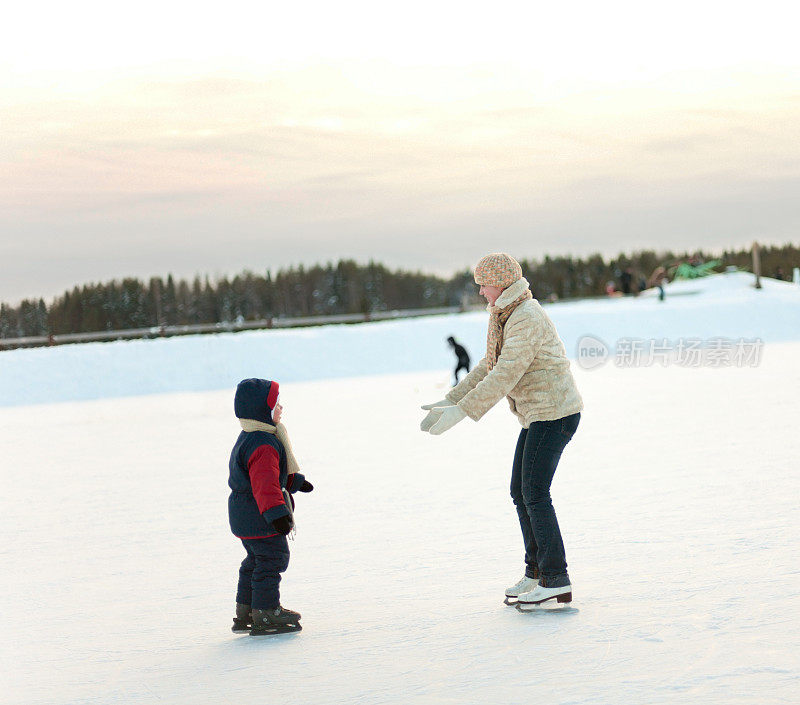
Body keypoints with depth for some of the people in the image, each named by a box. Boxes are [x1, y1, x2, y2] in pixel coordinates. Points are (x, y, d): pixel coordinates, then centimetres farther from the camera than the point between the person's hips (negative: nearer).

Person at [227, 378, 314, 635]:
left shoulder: (248, 439, 13)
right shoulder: (263, 445, -24)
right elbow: (265, 484, -33)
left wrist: (295, 481, 39)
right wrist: (277, 514, -38)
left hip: (244, 515, 11)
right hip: (260, 517, -11)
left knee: (256, 561, 20)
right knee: (272, 561, -4)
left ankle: (245, 613, 28)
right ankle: (265, 614, 2)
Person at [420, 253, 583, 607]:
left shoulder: (526, 319, -20)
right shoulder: (507, 315, 13)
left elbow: (505, 376, -26)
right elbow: (489, 368, 19)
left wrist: (461, 412, -26)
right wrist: (449, 401, 12)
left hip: (554, 412, -10)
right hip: (538, 414, 10)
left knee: (535, 494, -11)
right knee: (520, 491, 12)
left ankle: (556, 580, -10)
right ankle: (536, 572, 20)